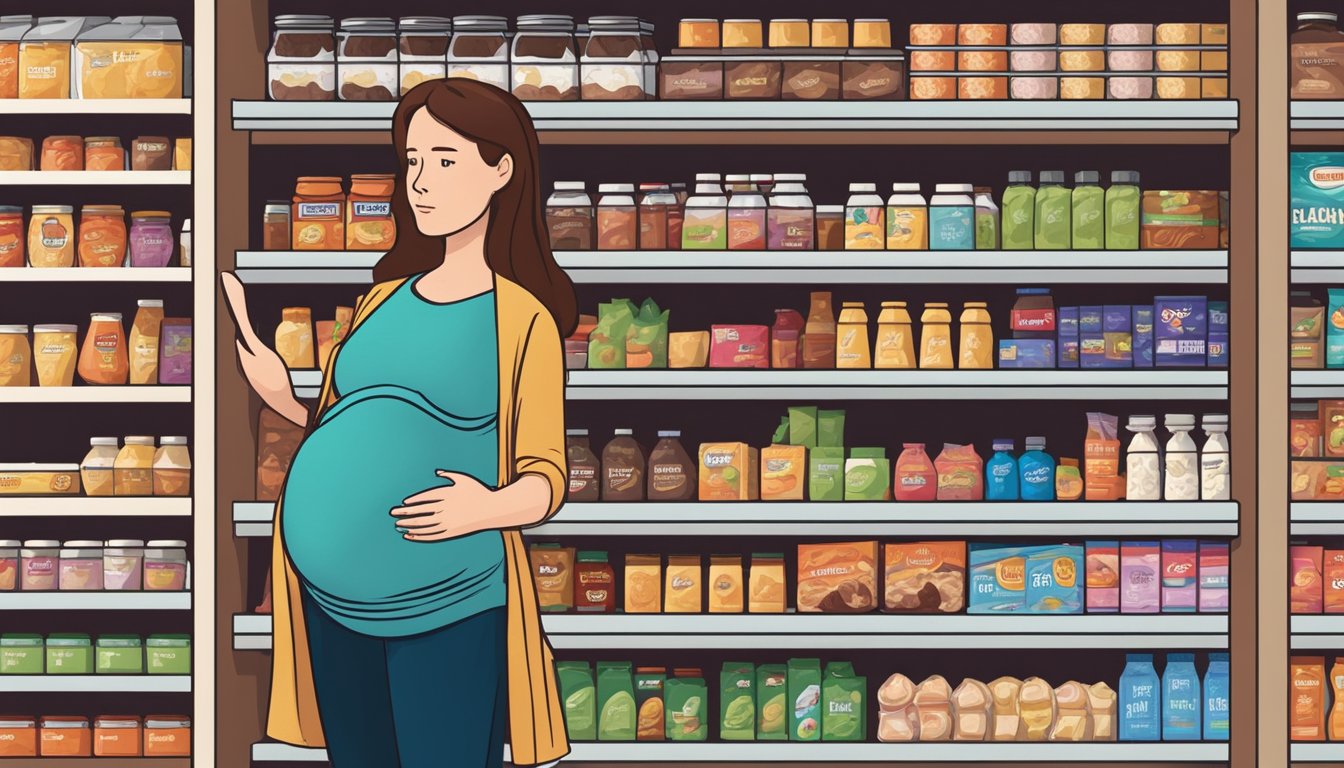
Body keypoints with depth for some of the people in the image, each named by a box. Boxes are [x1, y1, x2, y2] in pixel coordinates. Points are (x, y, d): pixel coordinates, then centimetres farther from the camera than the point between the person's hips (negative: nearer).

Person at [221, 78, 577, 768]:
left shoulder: (523, 318, -4)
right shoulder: (386, 296, 13)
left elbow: (546, 479, -6)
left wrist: (490, 507, -26)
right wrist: (281, 399, 1)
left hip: (446, 609, -6)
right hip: (334, 603, 6)